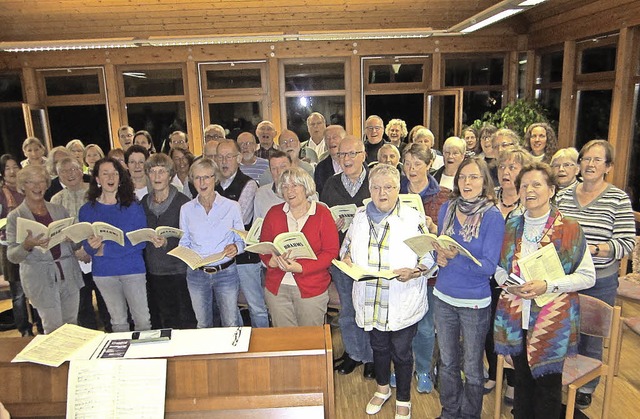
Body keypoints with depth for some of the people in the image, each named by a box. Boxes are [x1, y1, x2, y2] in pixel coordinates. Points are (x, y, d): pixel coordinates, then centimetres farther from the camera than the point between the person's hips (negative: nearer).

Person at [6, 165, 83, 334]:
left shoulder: (59, 210, 9)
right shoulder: (15, 217, -1)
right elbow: (12, 256, -5)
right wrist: (27, 246, -25)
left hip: (69, 275, 3)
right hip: (40, 280, -3)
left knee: (72, 325, 12)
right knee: (54, 330, 2)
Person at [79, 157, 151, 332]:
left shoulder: (134, 207, -3)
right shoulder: (86, 210, 3)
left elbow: (141, 242, -10)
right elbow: (87, 247, 1)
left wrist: (105, 249, -14)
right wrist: (92, 246, -22)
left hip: (133, 270, -1)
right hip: (104, 272, 2)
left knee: (143, 320, 2)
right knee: (118, 322, 15)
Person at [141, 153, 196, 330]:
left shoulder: (182, 201, -9)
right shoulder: (145, 202, 8)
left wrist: (167, 243, -25)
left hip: (179, 270, -5)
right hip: (154, 270, 5)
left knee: (186, 319, 2)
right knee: (166, 319, 15)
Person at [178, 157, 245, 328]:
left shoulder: (232, 206, -2)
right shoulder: (186, 209, 5)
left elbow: (241, 240, 1)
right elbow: (184, 242, 10)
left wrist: (235, 247, -20)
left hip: (226, 272, -2)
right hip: (196, 273, 2)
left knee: (231, 324, 4)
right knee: (202, 324, 15)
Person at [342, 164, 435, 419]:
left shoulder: (414, 219, -11)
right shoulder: (361, 217, 2)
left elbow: (430, 256, -9)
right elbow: (347, 247, 13)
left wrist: (414, 271, -27)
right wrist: (347, 260, -8)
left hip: (402, 303, -4)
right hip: (370, 301, 4)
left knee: (401, 352, 13)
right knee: (378, 347, 24)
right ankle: (382, 388, 50)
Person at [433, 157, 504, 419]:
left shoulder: (493, 216, -13)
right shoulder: (446, 209, 0)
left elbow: (489, 266, -18)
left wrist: (456, 257, -31)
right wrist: (439, 256, -14)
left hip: (475, 303, -4)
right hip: (443, 298, 4)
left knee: (472, 368, 14)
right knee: (447, 362, 19)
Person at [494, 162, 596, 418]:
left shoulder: (569, 229, -6)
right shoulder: (511, 227, 6)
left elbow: (587, 276, -6)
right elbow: (498, 267, 15)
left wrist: (548, 285, -19)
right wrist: (508, 282, -7)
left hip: (552, 320, -3)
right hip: (515, 318, 4)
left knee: (548, 383, 6)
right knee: (522, 379, 17)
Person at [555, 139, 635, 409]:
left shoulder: (618, 199, -7)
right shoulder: (564, 196, 4)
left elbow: (627, 242, -11)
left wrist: (591, 249, -23)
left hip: (600, 283, -3)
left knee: (591, 338, 12)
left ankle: (586, 390, 34)